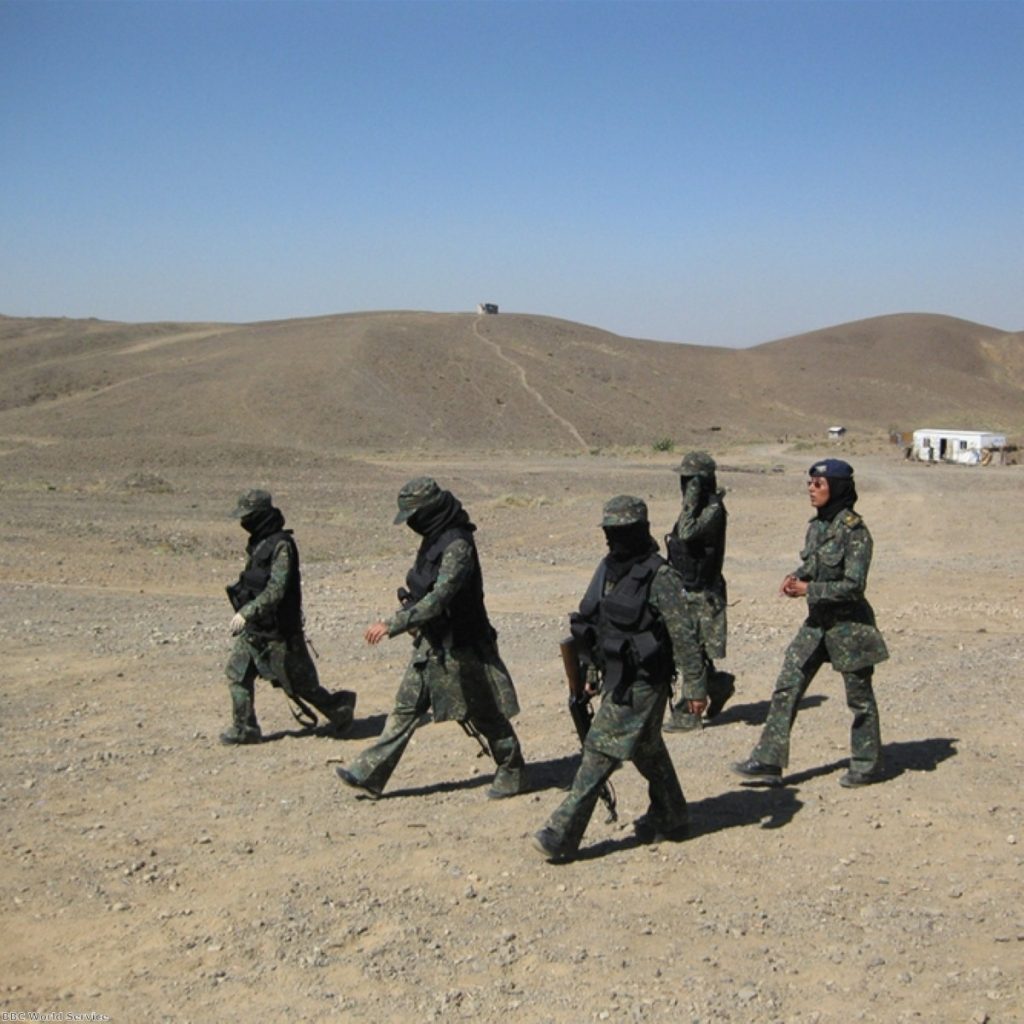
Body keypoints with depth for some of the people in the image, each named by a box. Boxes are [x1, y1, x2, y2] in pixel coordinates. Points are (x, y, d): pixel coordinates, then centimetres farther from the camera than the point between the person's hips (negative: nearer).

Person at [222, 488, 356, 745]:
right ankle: (244, 729, 13)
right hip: (253, 627, 9)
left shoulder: (281, 545, -20)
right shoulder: (259, 543, 8)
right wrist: (246, 614, 23)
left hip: (276, 630, -9)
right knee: (237, 672, 5)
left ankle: (339, 708, 21)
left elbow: (276, 589, -28)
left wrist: (246, 612, -33)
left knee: (298, 681, 2)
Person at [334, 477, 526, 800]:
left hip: (458, 646, -9)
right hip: (431, 643, 9)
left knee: (486, 714, 5)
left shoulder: (457, 545, -23)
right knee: (406, 707, 9)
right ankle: (370, 773, 12)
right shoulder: (434, 540, 7)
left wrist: (392, 625, -34)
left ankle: (512, 773, 22)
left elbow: (439, 598, -31)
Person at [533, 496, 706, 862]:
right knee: (646, 750, 20)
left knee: (600, 752, -8)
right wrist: (592, 671, 19)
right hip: (616, 677, 8)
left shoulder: (659, 576, -16)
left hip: (640, 682, -8)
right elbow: (593, 621, 17)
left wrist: (695, 686, -14)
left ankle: (562, 836, -5)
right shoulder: (607, 568, 8)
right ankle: (669, 818, 37)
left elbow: (684, 634, -15)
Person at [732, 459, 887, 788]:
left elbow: (854, 585, -21)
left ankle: (868, 764, 26)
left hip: (848, 624, -7)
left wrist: (808, 589, -19)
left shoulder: (854, 531, -17)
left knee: (859, 696, 9)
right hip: (817, 622, 8)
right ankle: (768, 761, 7)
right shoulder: (817, 525, 5)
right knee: (786, 687, 3)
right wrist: (795, 577, -2)